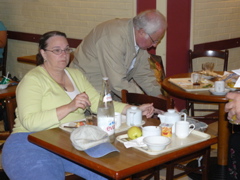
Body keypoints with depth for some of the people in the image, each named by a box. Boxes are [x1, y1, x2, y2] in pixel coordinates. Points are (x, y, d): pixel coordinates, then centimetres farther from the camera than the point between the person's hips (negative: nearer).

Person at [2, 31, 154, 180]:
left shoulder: (76, 74, 16)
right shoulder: (32, 80, -6)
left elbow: (98, 103, 7)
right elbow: (30, 122, -18)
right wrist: (69, 107, -27)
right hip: (35, 143, -5)